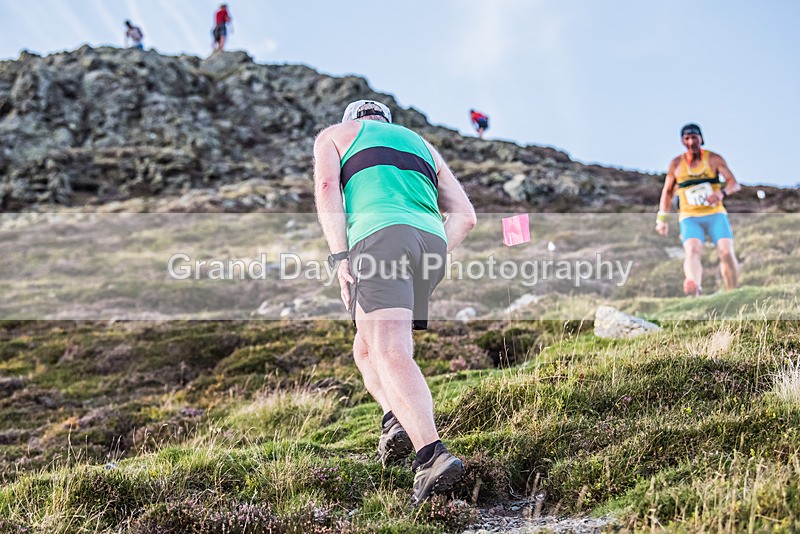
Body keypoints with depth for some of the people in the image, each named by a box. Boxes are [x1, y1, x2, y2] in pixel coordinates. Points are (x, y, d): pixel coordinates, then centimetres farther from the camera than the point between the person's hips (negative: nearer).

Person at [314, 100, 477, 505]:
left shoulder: (334, 135, 25)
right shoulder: (421, 145, 36)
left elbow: (327, 187, 3)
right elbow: (464, 215, 24)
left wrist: (340, 258, -5)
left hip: (380, 233, -5)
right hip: (432, 239, 5)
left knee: (390, 353, -18)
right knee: (366, 349, 17)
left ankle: (432, 453, -35)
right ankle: (398, 420, -6)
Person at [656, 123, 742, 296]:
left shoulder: (714, 159, 3)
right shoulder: (676, 164, 6)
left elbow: (734, 184, -3)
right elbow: (667, 192, 16)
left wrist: (722, 193, -26)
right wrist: (661, 218, 9)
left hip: (715, 214, 1)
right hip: (689, 217, 0)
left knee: (727, 252, -16)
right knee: (692, 251, -26)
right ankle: (694, 288, -50)